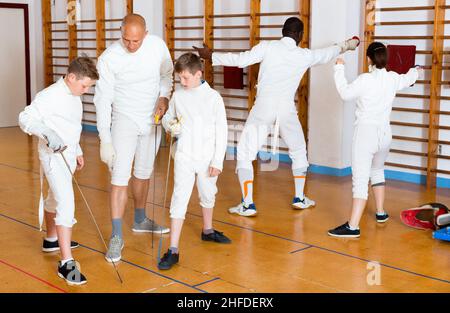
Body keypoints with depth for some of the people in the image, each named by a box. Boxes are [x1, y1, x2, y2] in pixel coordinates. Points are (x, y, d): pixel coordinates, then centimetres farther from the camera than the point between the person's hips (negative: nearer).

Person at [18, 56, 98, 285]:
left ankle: (51, 240, 47)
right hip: (53, 155, -9)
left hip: (67, 154, 9)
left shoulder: (73, 96, 9)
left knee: (56, 198, 26)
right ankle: (66, 263, -19)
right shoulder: (50, 95, -18)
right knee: (66, 204, -19)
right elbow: (25, 118, -24)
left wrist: (77, 151, 25)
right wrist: (47, 133, -40)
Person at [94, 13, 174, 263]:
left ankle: (140, 221, 36)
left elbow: (166, 73, 8)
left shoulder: (157, 45, -11)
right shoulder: (109, 58, -20)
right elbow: (103, 101, -16)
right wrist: (105, 141, -18)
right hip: (125, 120, -4)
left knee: (143, 173, 17)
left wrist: (164, 96, -12)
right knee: (120, 178, -11)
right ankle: (116, 237, -5)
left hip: (152, 119, 4)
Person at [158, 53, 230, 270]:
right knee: (179, 199, -7)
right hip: (184, 156, 0)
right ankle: (173, 250, -6)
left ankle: (208, 231, 46)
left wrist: (217, 162, -9)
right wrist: (170, 126, -11)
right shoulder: (178, 96, -1)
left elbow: (221, 131, -6)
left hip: (207, 158, 0)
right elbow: (168, 117, 14)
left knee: (208, 195, 21)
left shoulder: (213, 97, -8)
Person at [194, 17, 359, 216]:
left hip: (263, 107, -3)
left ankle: (248, 205, -5)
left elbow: (241, 60, -11)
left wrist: (211, 55, -1)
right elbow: (328, 54, 23)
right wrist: (348, 45, 43)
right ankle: (300, 198, 30)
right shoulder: (305, 55, 5)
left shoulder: (268, 47, -4)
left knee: (244, 154, 4)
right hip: (286, 109, 3)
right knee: (299, 151, 26)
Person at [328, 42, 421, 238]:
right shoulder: (393, 79, 4)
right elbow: (408, 79, 26)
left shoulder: (365, 80, -13)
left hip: (366, 132, -6)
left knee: (361, 179, -13)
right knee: (377, 171, 29)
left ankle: (353, 227, -19)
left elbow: (345, 94, -1)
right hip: (384, 133, 6)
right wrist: (415, 71, 49)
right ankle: (381, 213, 39)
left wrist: (339, 69, 9)